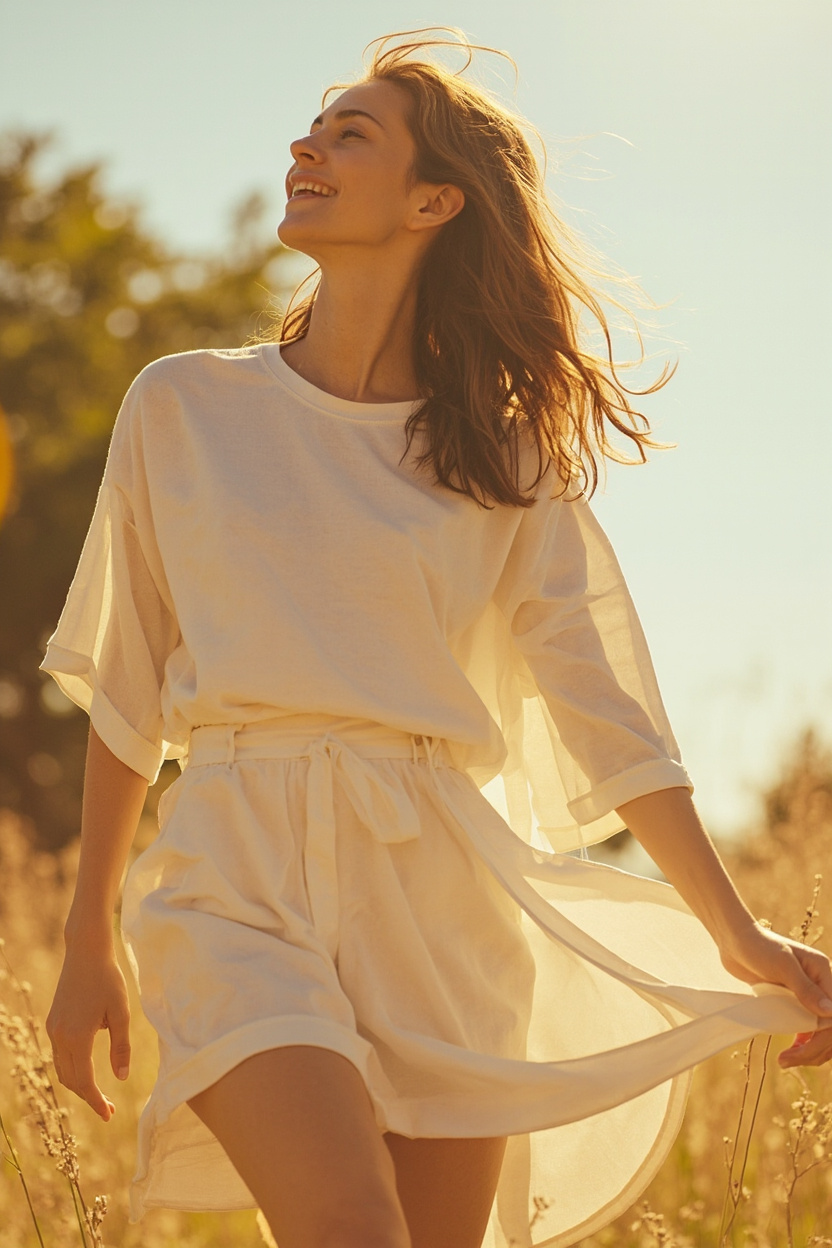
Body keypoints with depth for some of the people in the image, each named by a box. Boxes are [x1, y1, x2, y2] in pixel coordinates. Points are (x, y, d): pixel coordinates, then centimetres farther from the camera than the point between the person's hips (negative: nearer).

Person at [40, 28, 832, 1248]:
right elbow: (126, 695, 12)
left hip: (439, 902, 2)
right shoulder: (185, 407, 7)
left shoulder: (505, 456, 7)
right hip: (243, 886, -2)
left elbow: (602, 706, 6)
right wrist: (88, 942, 15)